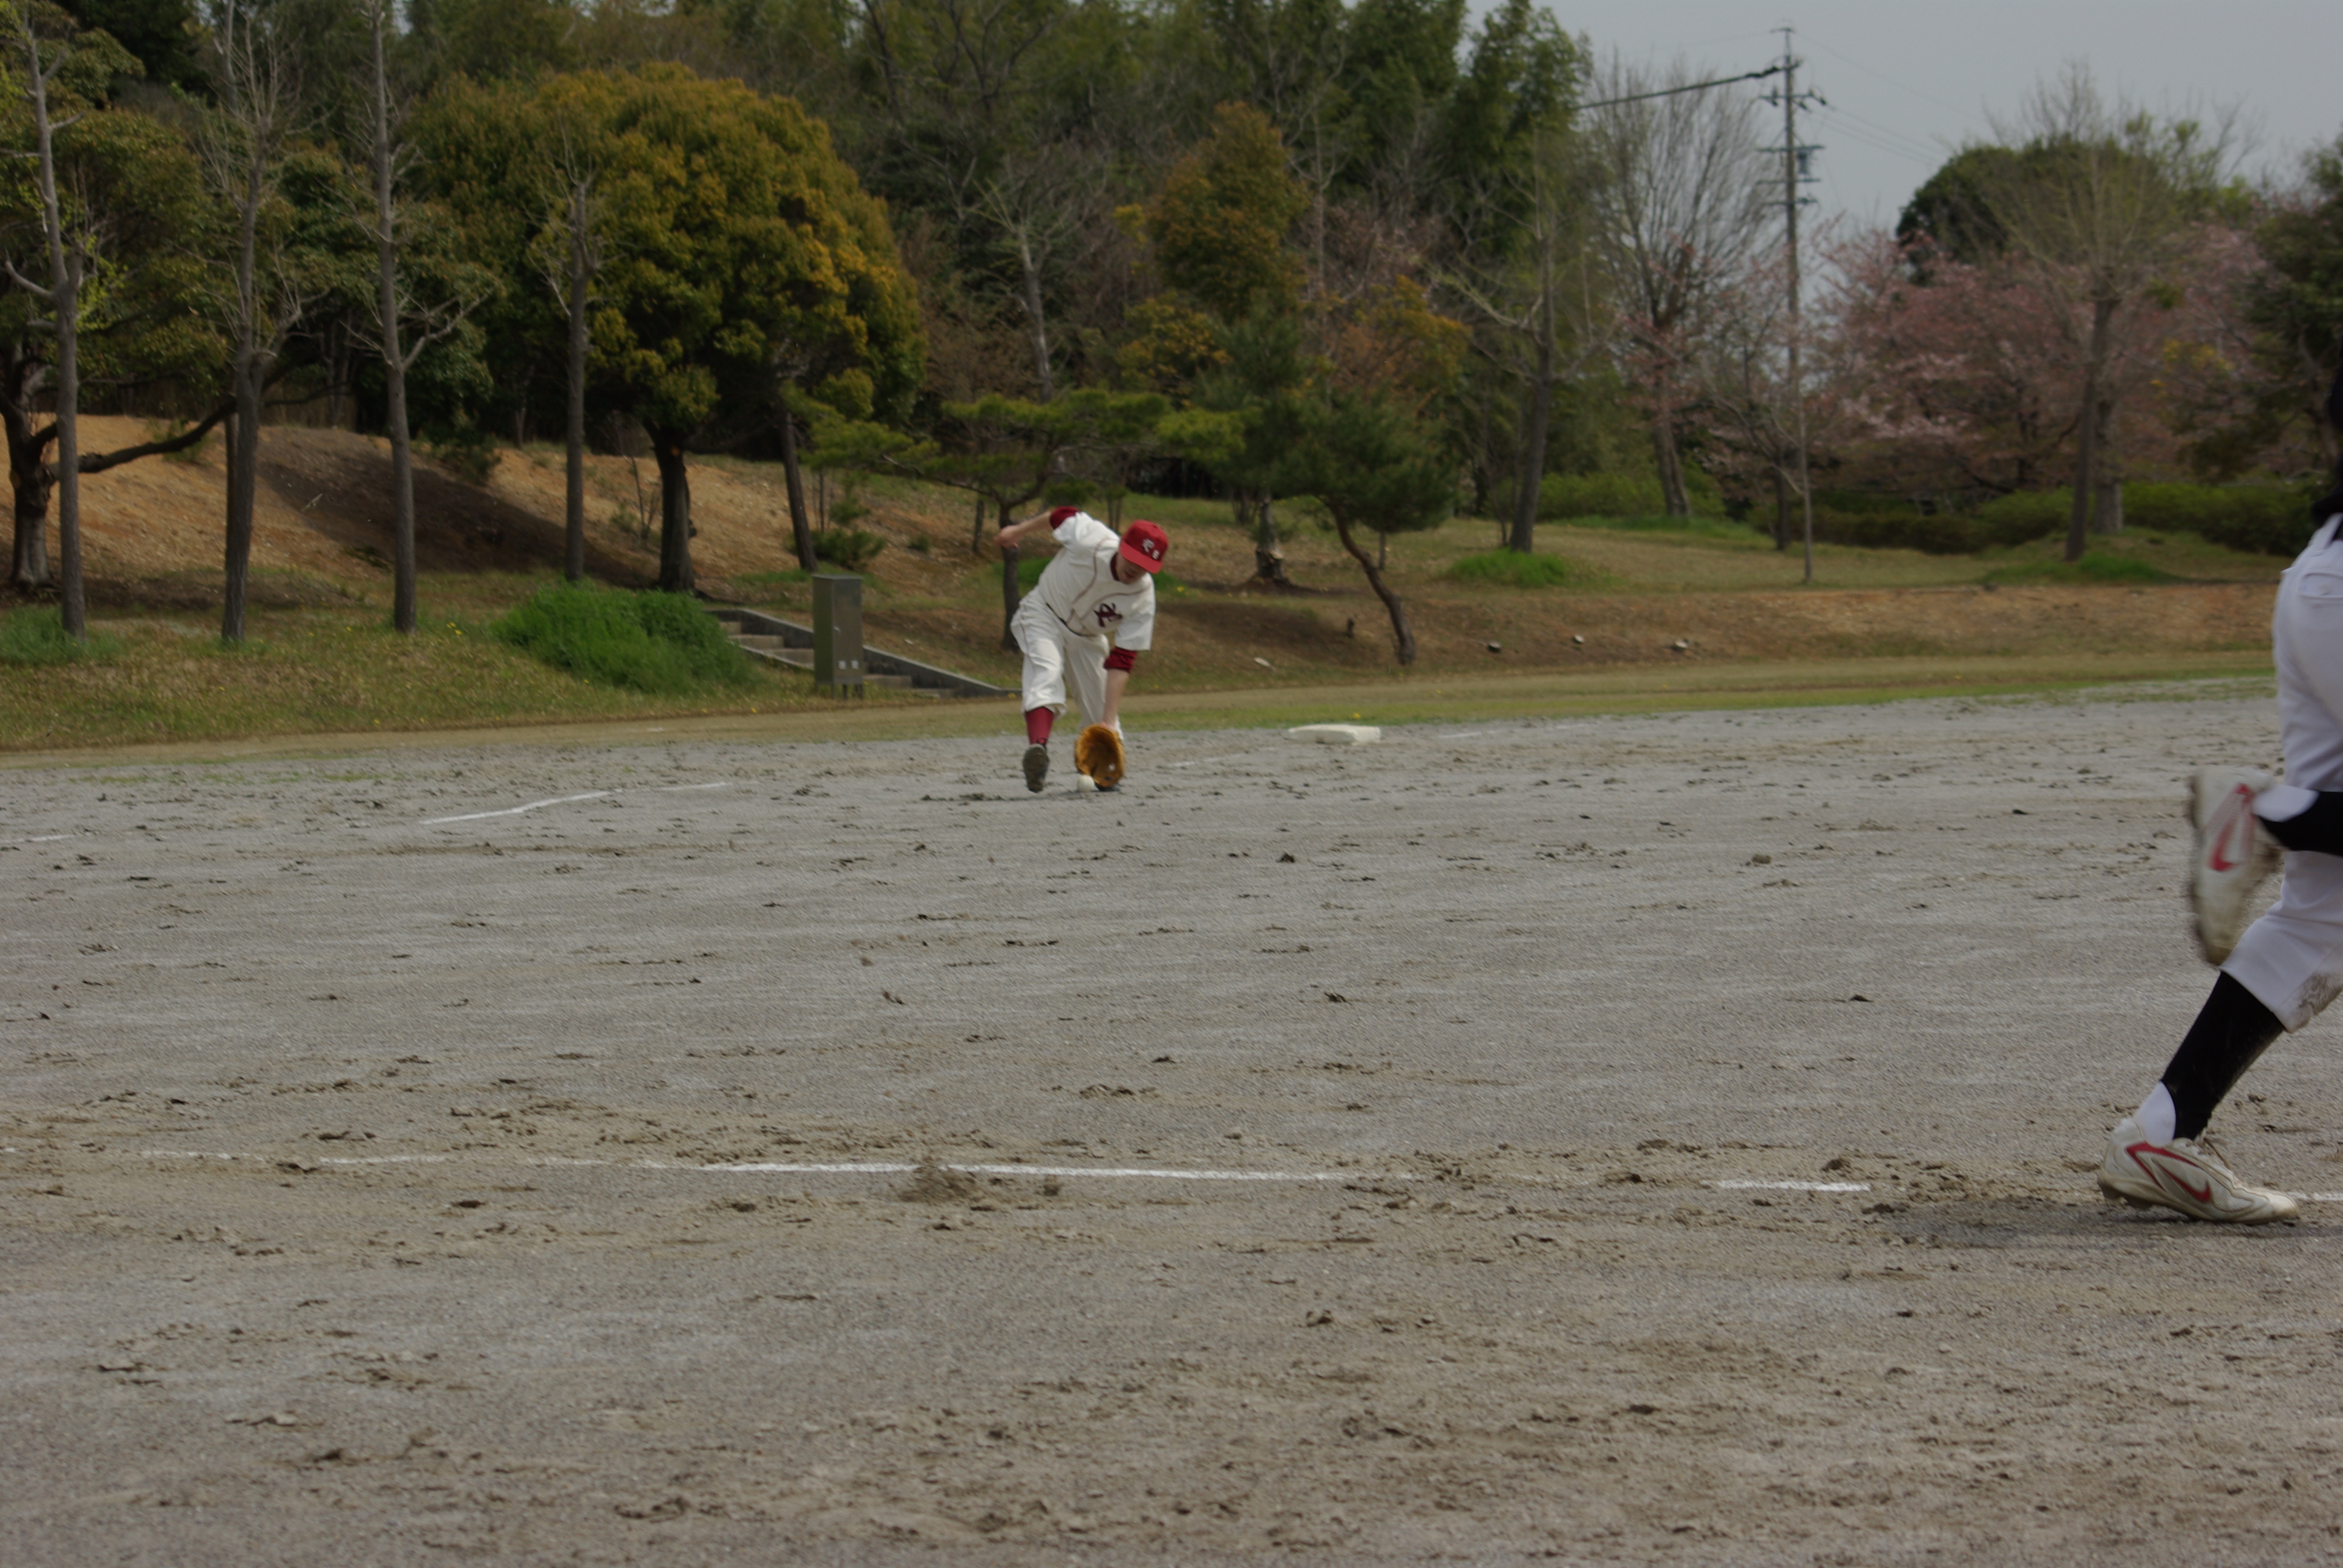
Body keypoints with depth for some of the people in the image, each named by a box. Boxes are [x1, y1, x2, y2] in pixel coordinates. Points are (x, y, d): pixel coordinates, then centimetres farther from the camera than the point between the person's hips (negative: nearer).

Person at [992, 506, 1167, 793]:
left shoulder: (1143, 599, -25)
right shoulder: (1090, 540, -31)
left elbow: (1122, 661, -27)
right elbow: (1063, 515, -8)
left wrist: (1110, 721, -34)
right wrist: (1019, 530, 8)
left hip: (1087, 638, 3)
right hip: (1044, 616, -3)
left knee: (1101, 708, 1)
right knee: (1047, 673, -31)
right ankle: (1038, 746, -53)